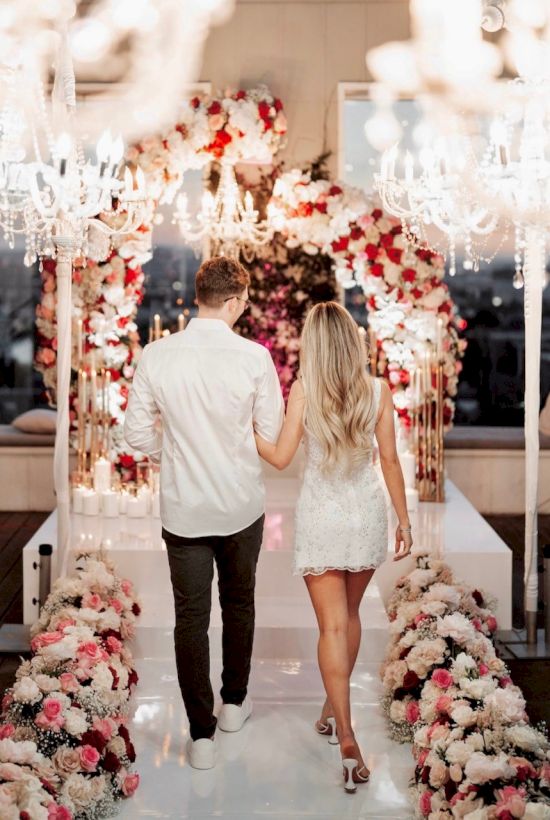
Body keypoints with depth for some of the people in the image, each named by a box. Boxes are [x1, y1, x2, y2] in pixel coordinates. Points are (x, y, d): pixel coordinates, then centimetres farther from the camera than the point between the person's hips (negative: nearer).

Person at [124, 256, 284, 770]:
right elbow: (273, 435, -7)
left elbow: (138, 432, -2)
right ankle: (234, 703, 37)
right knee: (239, 602, 22)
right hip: (241, 505, 0)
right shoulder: (254, 357, -15)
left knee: (191, 615, 9)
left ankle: (201, 733, 13)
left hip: (182, 507, 0)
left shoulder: (156, 356, -10)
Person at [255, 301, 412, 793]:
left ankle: (346, 738, -10)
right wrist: (404, 521, 6)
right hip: (367, 515, 2)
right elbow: (390, 461, -3)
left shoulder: (303, 391, -11)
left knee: (332, 625, -1)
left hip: (321, 517, -2)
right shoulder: (378, 391, -6)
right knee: (349, 614, 21)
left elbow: (281, 457, -9)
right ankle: (334, 708, 35)